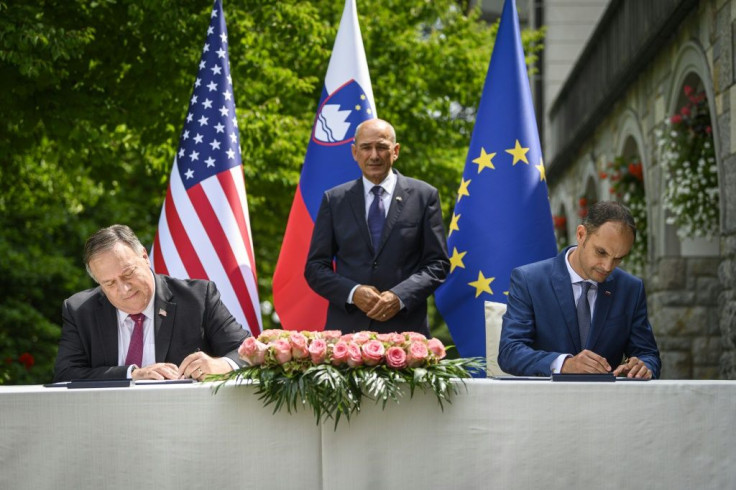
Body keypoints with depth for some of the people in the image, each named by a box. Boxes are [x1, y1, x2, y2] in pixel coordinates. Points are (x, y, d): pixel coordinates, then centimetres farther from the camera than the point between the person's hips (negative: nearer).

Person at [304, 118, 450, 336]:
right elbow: (315, 268, 9)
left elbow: (437, 263, 5)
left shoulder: (424, 196, 7)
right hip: (347, 326, 1)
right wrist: (352, 293, -9)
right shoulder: (334, 199, 11)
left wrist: (400, 296, -11)